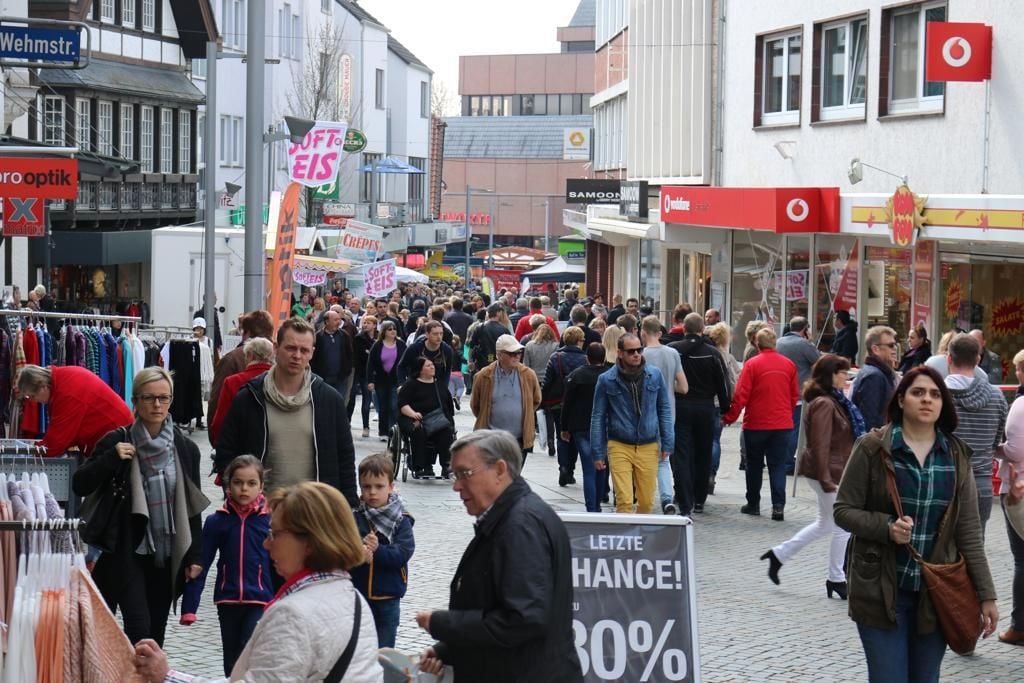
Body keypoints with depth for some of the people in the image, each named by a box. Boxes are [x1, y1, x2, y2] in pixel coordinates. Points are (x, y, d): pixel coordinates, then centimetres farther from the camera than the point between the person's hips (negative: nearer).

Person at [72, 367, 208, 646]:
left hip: (167, 555, 3)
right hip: (128, 552, -3)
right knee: (139, 628, -14)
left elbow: (193, 507, 8)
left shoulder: (185, 449, 4)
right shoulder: (118, 442, -4)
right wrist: (111, 458, -20)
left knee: (156, 633, 8)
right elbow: (79, 484, -6)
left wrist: (194, 556, 4)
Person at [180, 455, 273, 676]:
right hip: (227, 601, 3)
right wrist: (189, 608, -4)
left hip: (260, 602, -3)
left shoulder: (270, 520, -4)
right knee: (233, 664, 15)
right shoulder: (216, 521, -1)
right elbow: (200, 566, 0)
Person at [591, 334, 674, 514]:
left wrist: (667, 443, 2)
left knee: (647, 502, 6)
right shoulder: (606, 380, -1)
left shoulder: (654, 375, 3)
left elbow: (664, 410, 9)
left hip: (649, 447, 2)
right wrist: (598, 453, 1)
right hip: (619, 447, -2)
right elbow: (598, 417, 4)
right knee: (624, 502, -9)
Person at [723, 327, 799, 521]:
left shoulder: (752, 364, -11)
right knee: (778, 465, 4)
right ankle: (778, 506, -5)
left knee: (754, 465, 12)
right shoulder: (789, 364, 0)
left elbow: (741, 396, -11)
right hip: (782, 424, 2)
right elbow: (795, 395, 9)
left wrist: (729, 417, 0)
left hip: (756, 423, -2)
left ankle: (753, 504, 19)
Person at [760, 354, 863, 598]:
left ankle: (779, 554, 25)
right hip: (830, 473, -10)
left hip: (835, 472, 10)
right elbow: (820, 445, -24)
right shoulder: (824, 404, -19)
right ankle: (836, 579, 12)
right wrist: (826, 480, -25)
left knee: (825, 524, 19)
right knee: (842, 527, 0)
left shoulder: (834, 401, 13)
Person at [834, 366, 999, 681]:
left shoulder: (956, 455, 5)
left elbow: (968, 530, 5)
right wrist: (887, 527, -21)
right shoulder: (873, 448, -5)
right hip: (882, 590, -3)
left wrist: (986, 594, 1)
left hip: (936, 593, 3)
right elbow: (843, 510, -2)